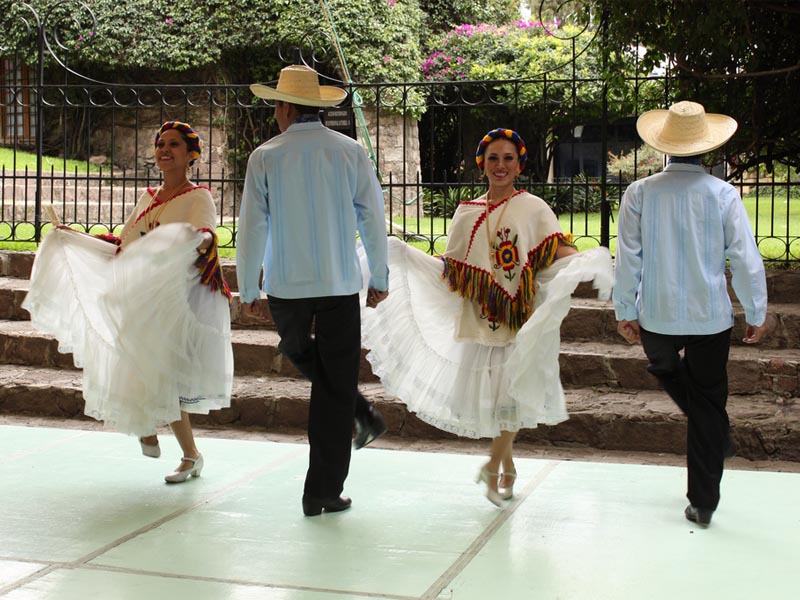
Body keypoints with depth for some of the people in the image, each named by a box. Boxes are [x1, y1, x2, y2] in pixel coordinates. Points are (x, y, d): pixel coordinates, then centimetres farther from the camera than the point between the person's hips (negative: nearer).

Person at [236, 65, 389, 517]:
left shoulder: (265, 157, -4)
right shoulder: (350, 152, -1)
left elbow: (251, 226, -3)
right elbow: (374, 219, 2)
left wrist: (249, 290, 6)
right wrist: (380, 279, 14)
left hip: (285, 287, 0)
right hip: (341, 283, 0)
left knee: (298, 349, 31)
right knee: (335, 386, 7)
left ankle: (362, 412, 21)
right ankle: (324, 493, 11)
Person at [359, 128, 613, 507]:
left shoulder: (533, 209, 0)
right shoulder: (467, 214, 11)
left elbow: (559, 253, -13)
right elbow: (450, 267, 14)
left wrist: (589, 261, -33)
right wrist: (403, 254, 10)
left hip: (520, 319, -4)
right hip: (478, 318, 4)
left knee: (511, 391, -4)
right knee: (483, 391, 6)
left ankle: (494, 464, 14)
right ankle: (508, 467, 25)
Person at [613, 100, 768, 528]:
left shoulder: (640, 193, -9)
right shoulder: (723, 194, -10)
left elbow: (627, 258, -6)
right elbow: (746, 259, -8)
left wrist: (625, 311, 7)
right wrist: (756, 314, 5)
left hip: (657, 316, 0)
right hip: (711, 316, 0)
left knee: (665, 366, 33)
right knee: (709, 400, 12)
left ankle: (716, 435, 27)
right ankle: (703, 503, 17)